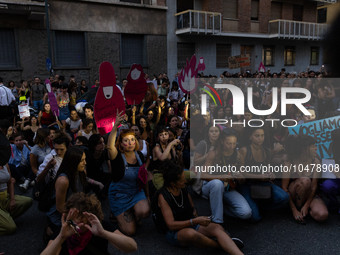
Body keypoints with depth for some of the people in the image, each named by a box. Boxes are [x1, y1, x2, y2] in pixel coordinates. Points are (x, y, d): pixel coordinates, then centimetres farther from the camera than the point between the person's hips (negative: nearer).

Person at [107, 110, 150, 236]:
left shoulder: (139, 155, -4)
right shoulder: (117, 157, -19)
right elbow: (110, 147, -44)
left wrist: (147, 195, 10)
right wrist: (115, 126, -55)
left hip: (137, 191, 3)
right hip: (120, 194, -3)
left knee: (145, 212, -29)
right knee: (130, 231, -5)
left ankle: (134, 216, 10)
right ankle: (118, 214, 27)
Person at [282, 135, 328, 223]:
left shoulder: (316, 162, -7)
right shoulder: (289, 163, -15)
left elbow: (314, 186, -10)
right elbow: (284, 188, -15)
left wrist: (306, 206, -20)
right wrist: (294, 210, -21)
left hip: (309, 195, 2)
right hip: (293, 195, -2)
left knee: (322, 215, -29)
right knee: (305, 180, -34)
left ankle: (303, 207, 2)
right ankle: (298, 207, -12)